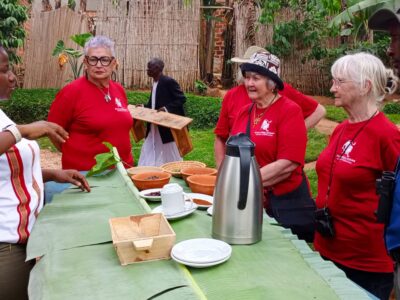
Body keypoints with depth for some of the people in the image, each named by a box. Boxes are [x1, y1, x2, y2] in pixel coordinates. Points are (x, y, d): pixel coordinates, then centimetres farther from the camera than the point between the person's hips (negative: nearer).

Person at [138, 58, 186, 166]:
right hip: (155, 127, 9)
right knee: (148, 157, 10)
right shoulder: (155, 83, 11)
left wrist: (167, 108, -27)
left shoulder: (169, 81, -15)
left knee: (170, 156, 4)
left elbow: (181, 99, -17)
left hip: (168, 127, -9)